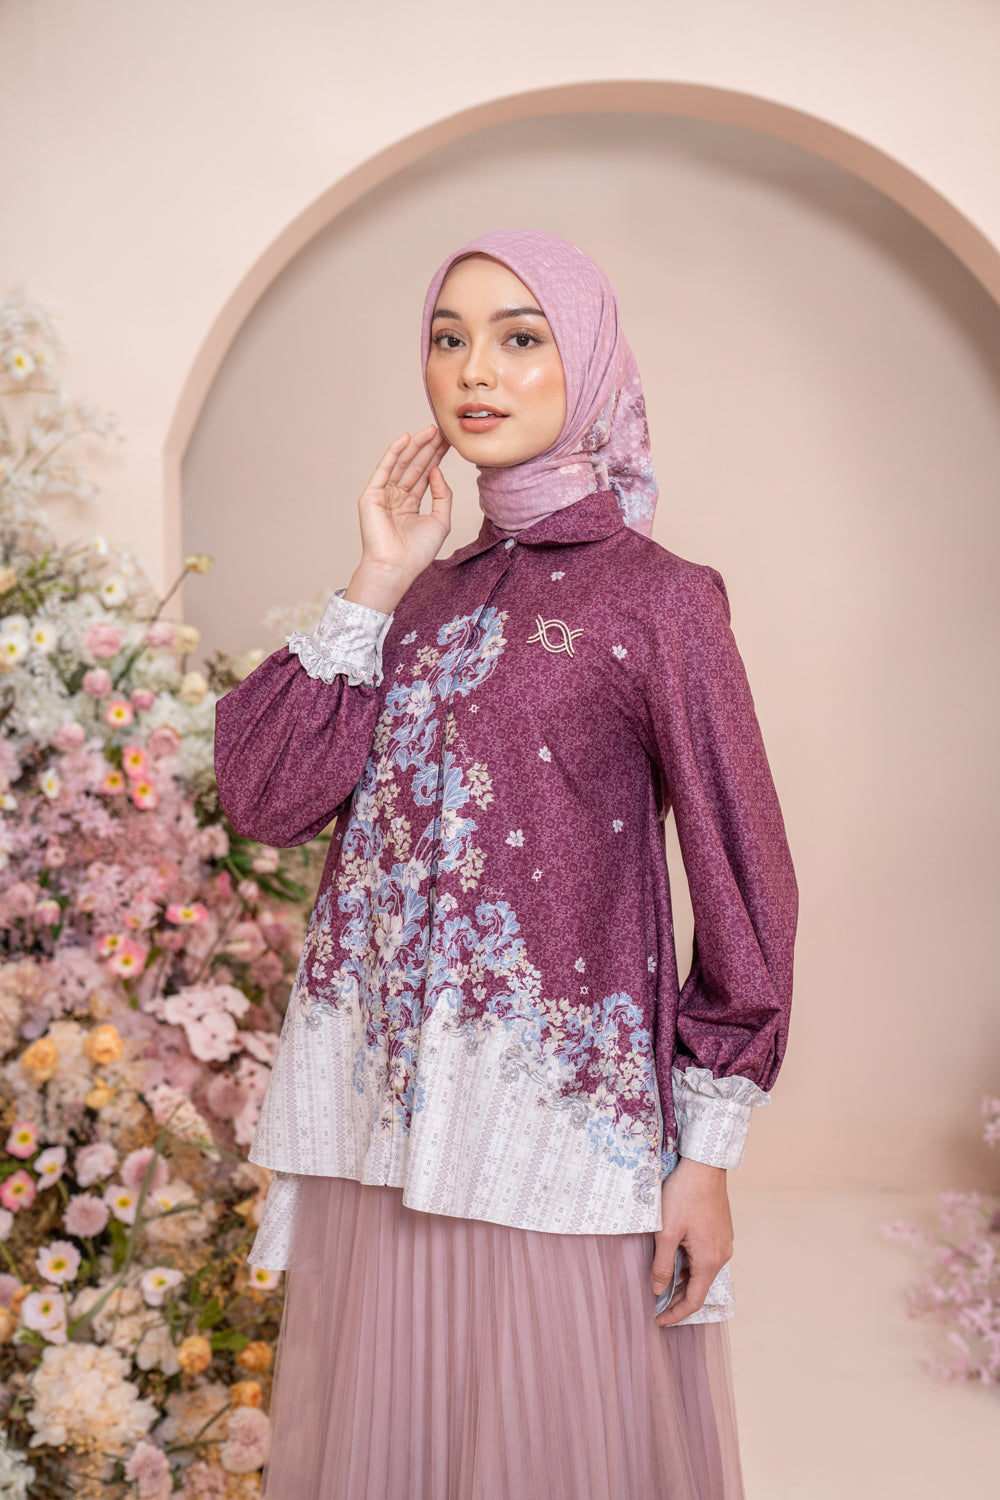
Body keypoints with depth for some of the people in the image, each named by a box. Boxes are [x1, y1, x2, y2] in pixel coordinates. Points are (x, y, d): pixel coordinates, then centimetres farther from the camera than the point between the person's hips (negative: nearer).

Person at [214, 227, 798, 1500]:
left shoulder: (656, 601, -4)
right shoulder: (427, 596, 11)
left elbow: (739, 883, -5)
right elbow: (262, 792, 1)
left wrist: (707, 1156, -7)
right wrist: (378, 586, -1)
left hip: (560, 1109, -5)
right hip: (378, 1113, 5)